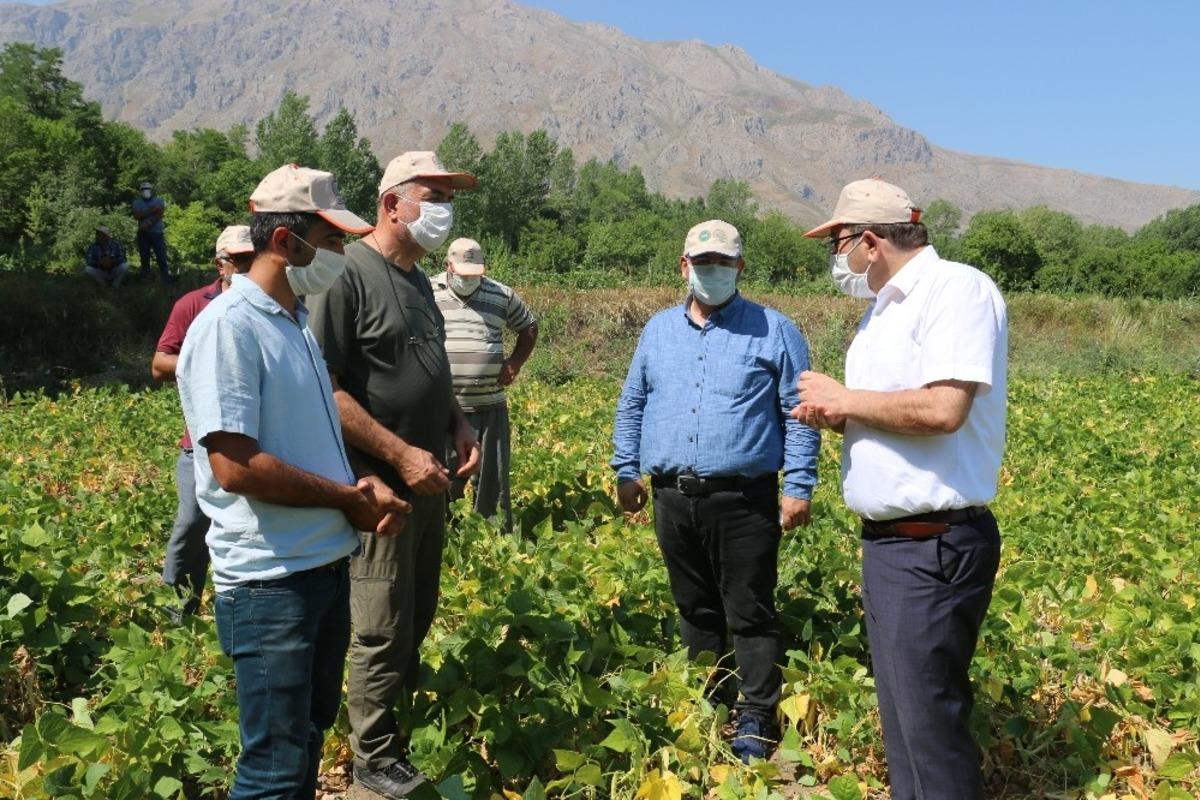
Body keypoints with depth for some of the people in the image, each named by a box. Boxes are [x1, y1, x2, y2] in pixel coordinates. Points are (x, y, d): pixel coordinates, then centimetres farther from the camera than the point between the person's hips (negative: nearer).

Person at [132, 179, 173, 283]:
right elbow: (137, 216, -8)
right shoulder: (137, 202, 8)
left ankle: (167, 279, -8)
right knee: (144, 258, 4)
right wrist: (151, 210, -15)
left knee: (161, 258, -7)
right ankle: (144, 280, 8)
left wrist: (147, 224, -19)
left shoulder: (158, 200, 6)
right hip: (143, 234, 1)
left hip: (157, 233, -1)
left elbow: (159, 215, -9)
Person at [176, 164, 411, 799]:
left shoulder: (301, 323, 11)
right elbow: (236, 467, -23)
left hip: (328, 564, 9)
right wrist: (351, 497, -13)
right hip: (270, 580, -9)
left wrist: (367, 483, -1)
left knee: (311, 735, 20)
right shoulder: (227, 327, -17)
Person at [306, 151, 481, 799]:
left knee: (416, 624, 18)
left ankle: (408, 732, 34)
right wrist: (401, 454, -21)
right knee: (382, 635, 2)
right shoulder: (348, 272, -15)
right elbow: (322, 386, -21)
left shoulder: (418, 280, 13)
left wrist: (458, 425, 5)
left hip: (429, 483, 9)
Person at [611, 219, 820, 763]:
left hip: (743, 499, -4)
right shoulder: (658, 329, 14)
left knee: (750, 614, 1)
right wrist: (625, 470, 13)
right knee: (695, 610, 16)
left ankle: (757, 721, 12)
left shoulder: (774, 331, 2)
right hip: (673, 499, 5)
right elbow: (631, 406, 19)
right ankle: (707, 705, 30)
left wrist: (799, 487, -7)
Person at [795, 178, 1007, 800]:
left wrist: (845, 399, -13)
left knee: (928, 725, -2)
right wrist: (835, 416, 1)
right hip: (887, 540, 10)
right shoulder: (883, 309, 16)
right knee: (901, 716, 18)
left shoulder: (959, 288, -14)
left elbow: (941, 410, -27)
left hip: (933, 548, -10)